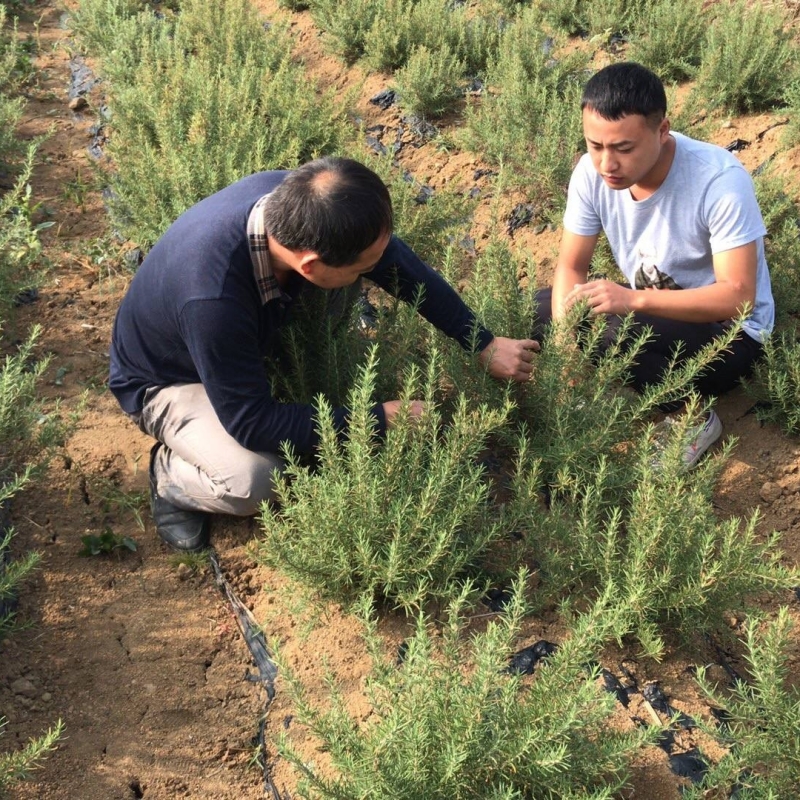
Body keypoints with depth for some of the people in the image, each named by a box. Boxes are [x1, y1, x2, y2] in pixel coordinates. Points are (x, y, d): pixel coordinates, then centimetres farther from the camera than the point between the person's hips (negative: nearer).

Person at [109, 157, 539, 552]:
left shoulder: (297, 199, -27)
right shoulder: (213, 300, -45)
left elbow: (397, 261, -10)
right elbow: (251, 422, -32)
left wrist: (483, 344, -6)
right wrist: (380, 418, -29)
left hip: (250, 337, 6)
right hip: (167, 378, -6)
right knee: (253, 482, -31)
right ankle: (170, 476, 2)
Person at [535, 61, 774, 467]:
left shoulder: (720, 180, -29)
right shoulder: (593, 171, -15)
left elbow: (738, 298, -30)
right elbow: (572, 266, -8)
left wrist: (635, 299, -42)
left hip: (728, 332, -6)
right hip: (646, 313, 6)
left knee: (618, 331, -35)